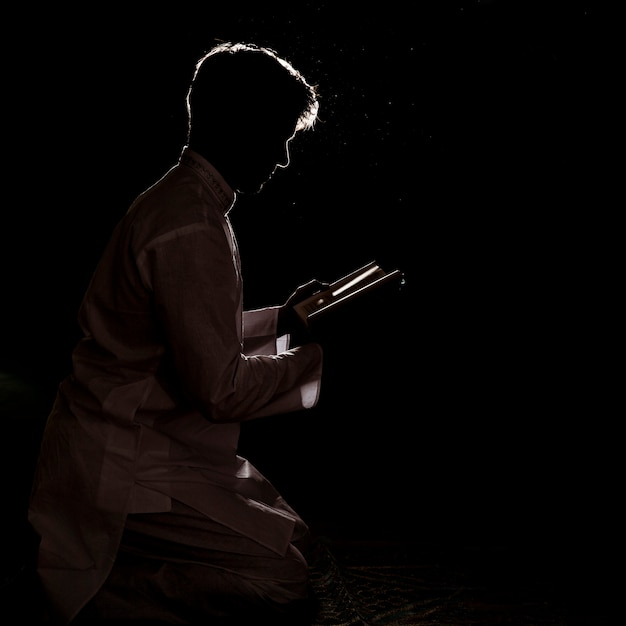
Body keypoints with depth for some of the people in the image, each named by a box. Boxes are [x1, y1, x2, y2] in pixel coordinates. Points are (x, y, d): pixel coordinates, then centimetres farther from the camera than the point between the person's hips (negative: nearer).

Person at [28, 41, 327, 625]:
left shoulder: (176, 199, 11)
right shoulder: (192, 232, -22)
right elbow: (220, 389, -22)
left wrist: (280, 319, 14)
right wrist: (316, 358, -10)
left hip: (147, 442, 10)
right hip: (122, 469, -10)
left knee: (294, 538, 12)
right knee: (282, 579, -13)